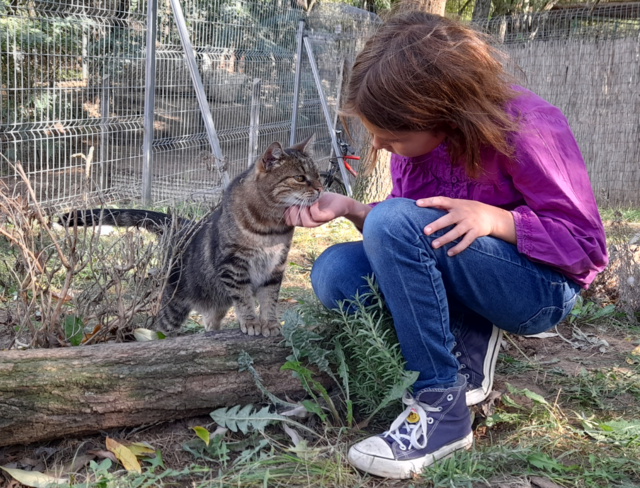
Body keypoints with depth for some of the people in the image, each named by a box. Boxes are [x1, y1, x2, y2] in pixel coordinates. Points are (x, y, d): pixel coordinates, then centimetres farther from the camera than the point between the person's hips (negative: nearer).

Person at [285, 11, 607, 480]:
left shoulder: (525, 129, -23)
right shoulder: (417, 132, -3)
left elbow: (585, 241, -17)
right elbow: (409, 228, 5)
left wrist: (494, 218, -32)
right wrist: (349, 208, -14)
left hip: (543, 289, -7)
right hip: (459, 282, 7)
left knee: (395, 223, -30)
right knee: (334, 272, -15)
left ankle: (442, 407, -23)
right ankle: (465, 347, -6)